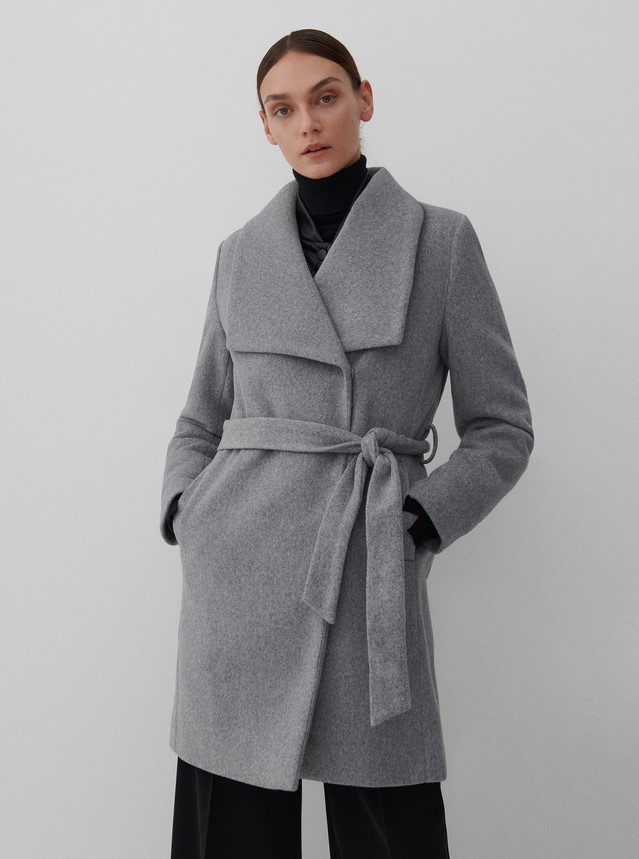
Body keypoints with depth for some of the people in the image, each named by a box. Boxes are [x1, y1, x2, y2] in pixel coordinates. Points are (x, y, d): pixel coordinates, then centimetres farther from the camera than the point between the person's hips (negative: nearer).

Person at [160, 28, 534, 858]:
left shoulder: (441, 239, 3)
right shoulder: (242, 252, 11)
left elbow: (502, 429, 5)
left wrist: (419, 517, -8)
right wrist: (185, 511, 1)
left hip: (370, 574, -2)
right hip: (240, 571, 2)